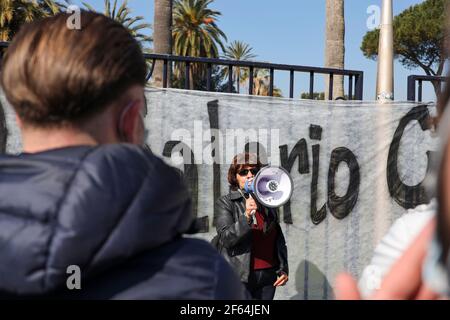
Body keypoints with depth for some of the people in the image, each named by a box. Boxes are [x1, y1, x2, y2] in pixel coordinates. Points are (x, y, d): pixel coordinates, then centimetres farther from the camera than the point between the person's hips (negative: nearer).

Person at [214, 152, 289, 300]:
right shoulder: (225, 202, -2)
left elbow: (279, 239, 18)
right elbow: (225, 238, -14)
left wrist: (283, 269, 11)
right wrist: (246, 216, -26)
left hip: (268, 277, 4)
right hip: (240, 277, -4)